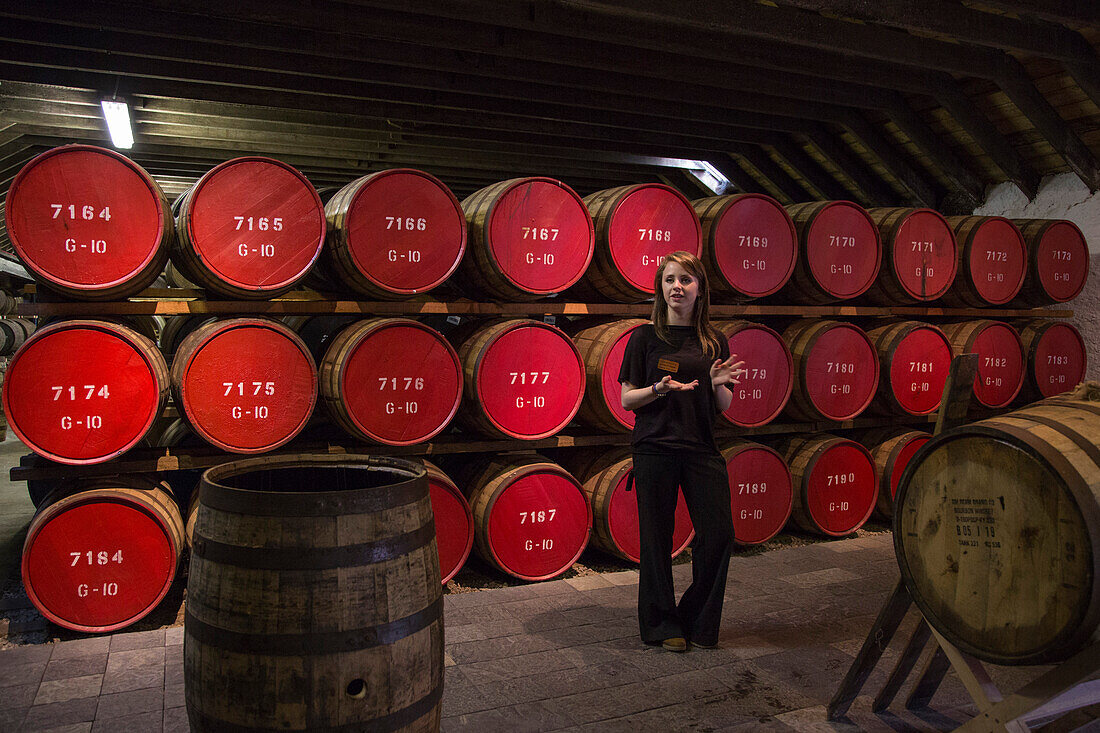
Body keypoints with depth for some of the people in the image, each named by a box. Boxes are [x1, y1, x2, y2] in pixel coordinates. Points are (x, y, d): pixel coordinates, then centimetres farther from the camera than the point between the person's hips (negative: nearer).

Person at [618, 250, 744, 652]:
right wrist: (660, 388, -18)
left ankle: (698, 621, 20)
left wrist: (717, 384, -11)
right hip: (655, 449, -3)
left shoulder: (714, 342, 8)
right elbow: (627, 399, 0)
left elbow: (724, 407, 11)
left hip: (702, 449, 3)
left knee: (719, 534, -1)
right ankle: (662, 624, 22)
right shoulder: (645, 338, 0)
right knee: (657, 539, 4)